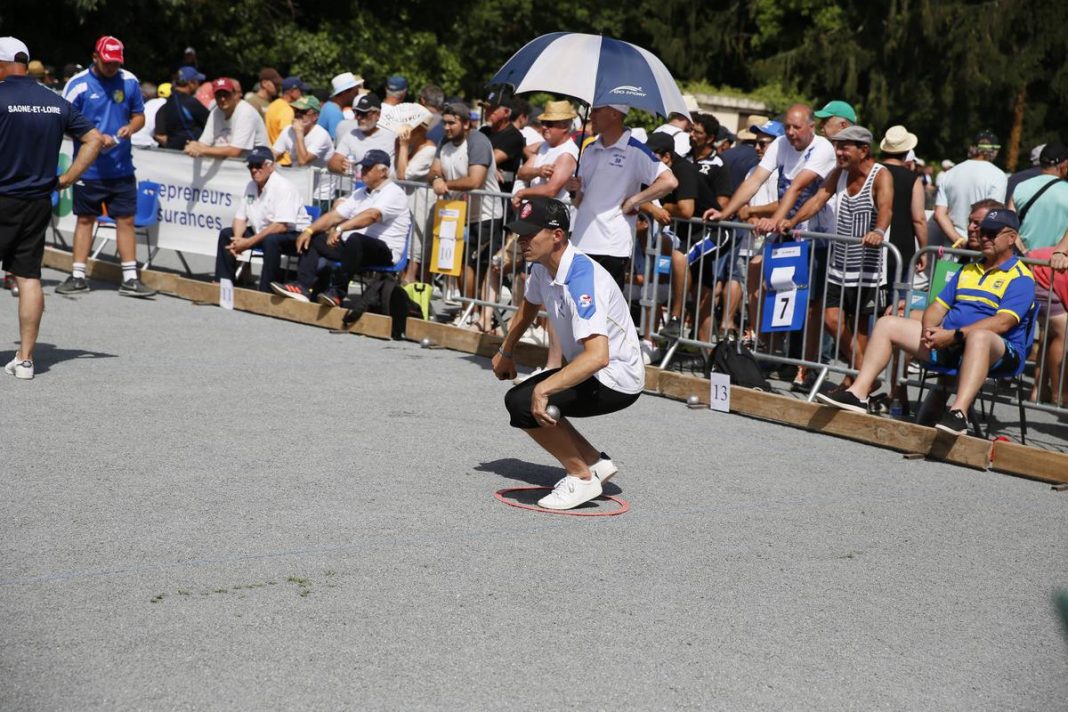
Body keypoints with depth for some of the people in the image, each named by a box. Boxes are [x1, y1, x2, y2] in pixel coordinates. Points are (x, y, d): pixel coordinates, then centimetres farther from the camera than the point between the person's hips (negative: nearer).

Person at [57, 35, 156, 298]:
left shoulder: (129, 81, 3)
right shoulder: (78, 84, -7)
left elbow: (139, 115, 13)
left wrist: (130, 127, -10)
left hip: (122, 167, 2)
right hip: (88, 167, -2)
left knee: (126, 220, 3)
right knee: (85, 219, 8)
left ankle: (130, 279, 8)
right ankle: (78, 277, 16)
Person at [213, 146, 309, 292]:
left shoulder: (283, 187, -21)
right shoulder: (251, 186, 5)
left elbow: (281, 226, -28)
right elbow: (240, 217, 7)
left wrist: (249, 242, -27)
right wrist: (238, 240, -17)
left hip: (292, 235, -9)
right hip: (261, 232, 9)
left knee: (270, 240, -39)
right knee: (226, 234, 2)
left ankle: (265, 292, -33)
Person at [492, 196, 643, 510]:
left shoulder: (582, 279, -31)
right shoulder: (542, 267, -1)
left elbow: (598, 356, -42)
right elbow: (530, 306, 25)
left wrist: (543, 389, -46)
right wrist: (505, 352, 31)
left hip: (617, 380, -10)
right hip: (588, 370, 10)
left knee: (523, 404, -23)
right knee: (517, 398, 18)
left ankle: (581, 478, -6)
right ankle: (596, 462, 19)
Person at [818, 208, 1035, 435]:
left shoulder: (1020, 277, -2)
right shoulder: (968, 270, 24)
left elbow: (1003, 322, -17)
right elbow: (938, 306, 19)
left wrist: (955, 335, -24)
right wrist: (928, 330, -5)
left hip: (998, 352, -8)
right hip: (948, 345, 8)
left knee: (979, 336, -44)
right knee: (887, 324, 1)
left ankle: (959, 413, -56)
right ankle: (858, 393, -10)